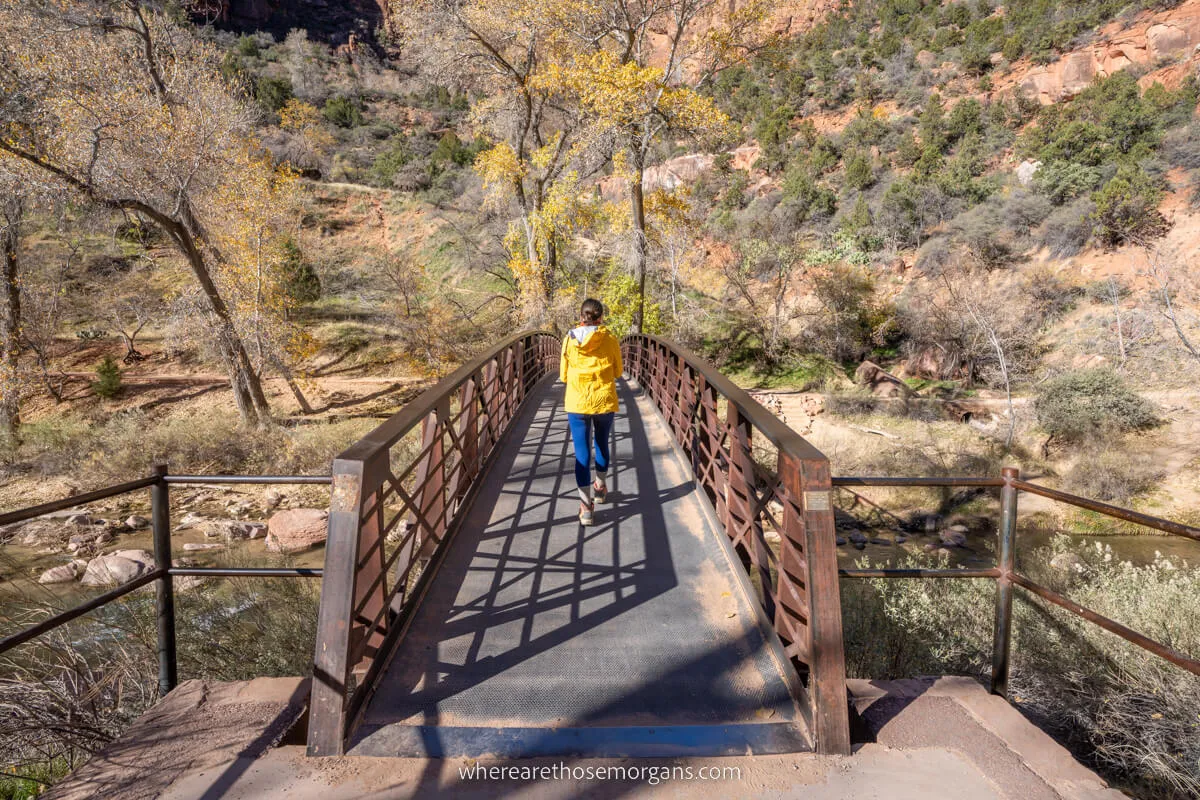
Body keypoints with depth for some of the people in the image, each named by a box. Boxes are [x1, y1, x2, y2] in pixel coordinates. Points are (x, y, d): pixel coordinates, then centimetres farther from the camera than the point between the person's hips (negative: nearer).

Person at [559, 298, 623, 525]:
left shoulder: (570, 340, -4)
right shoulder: (610, 341, -6)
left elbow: (563, 375, 3)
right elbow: (618, 372, 5)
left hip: (577, 403, 0)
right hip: (604, 401, 1)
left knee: (582, 453, 1)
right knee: (602, 445, 22)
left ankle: (586, 505, -4)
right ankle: (600, 487, 41)